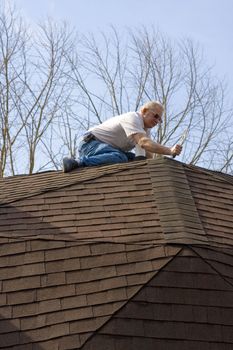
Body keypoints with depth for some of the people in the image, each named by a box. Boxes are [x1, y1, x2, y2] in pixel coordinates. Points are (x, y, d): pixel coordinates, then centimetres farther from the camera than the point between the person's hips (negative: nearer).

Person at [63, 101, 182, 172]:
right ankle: (76, 163, -32)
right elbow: (143, 142, -35)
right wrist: (169, 151, -42)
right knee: (119, 157, -33)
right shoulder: (132, 118, -18)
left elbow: (149, 156, 8)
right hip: (90, 143, -10)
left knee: (132, 158, -4)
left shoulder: (146, 128, 13)